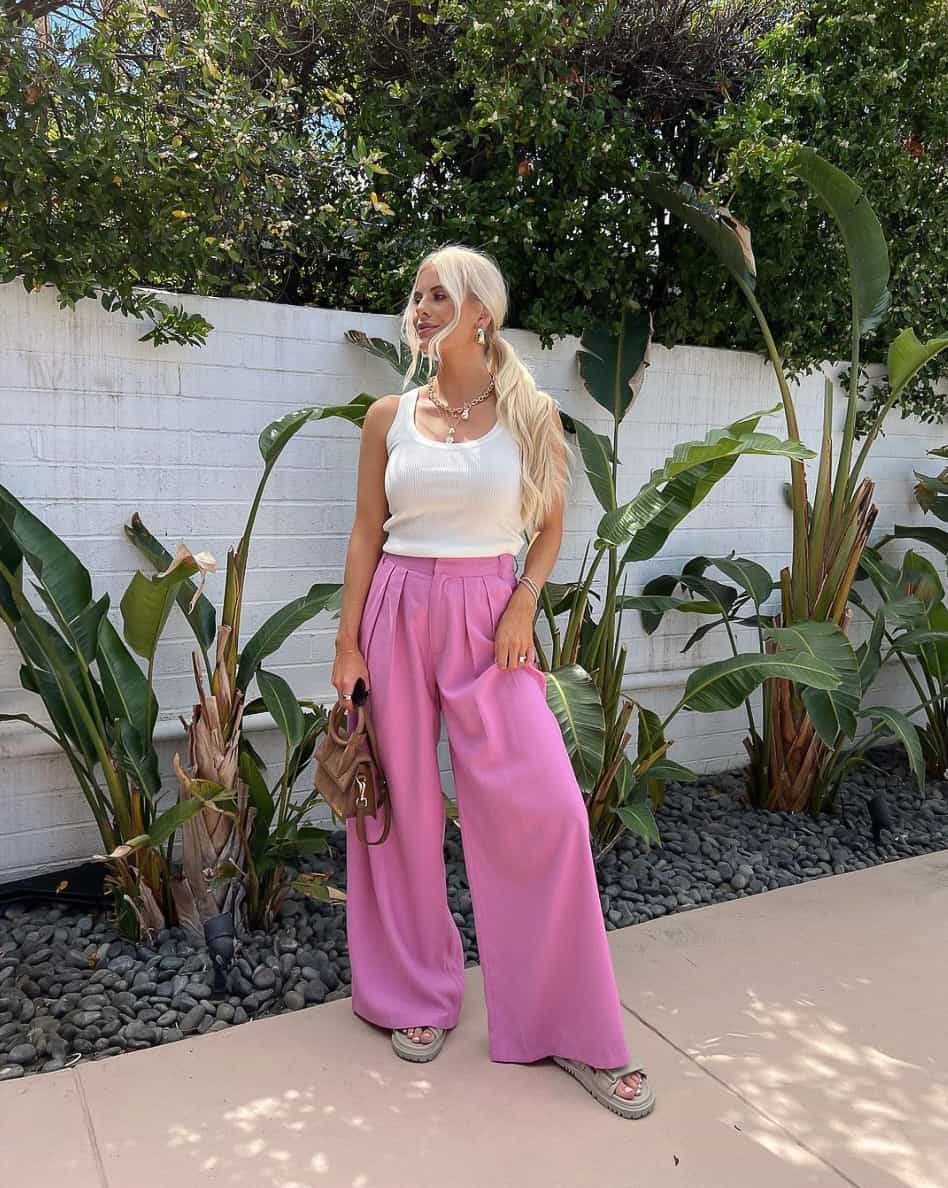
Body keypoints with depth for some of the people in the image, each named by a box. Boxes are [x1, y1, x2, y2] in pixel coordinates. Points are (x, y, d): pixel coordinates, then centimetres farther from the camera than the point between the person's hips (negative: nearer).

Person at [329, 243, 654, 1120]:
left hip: (489, 616, -1)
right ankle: (419, 993, 29)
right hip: (398, 615, 2)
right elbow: (366, 534, 5)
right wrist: (347, 644, 1)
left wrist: (523, 606, -8)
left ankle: (575, 1030, 11)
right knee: (404, 806, 8)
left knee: (546, 809, -7)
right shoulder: (389, 416, 4)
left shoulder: (532, 413, 2)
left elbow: (550, 528, 8)